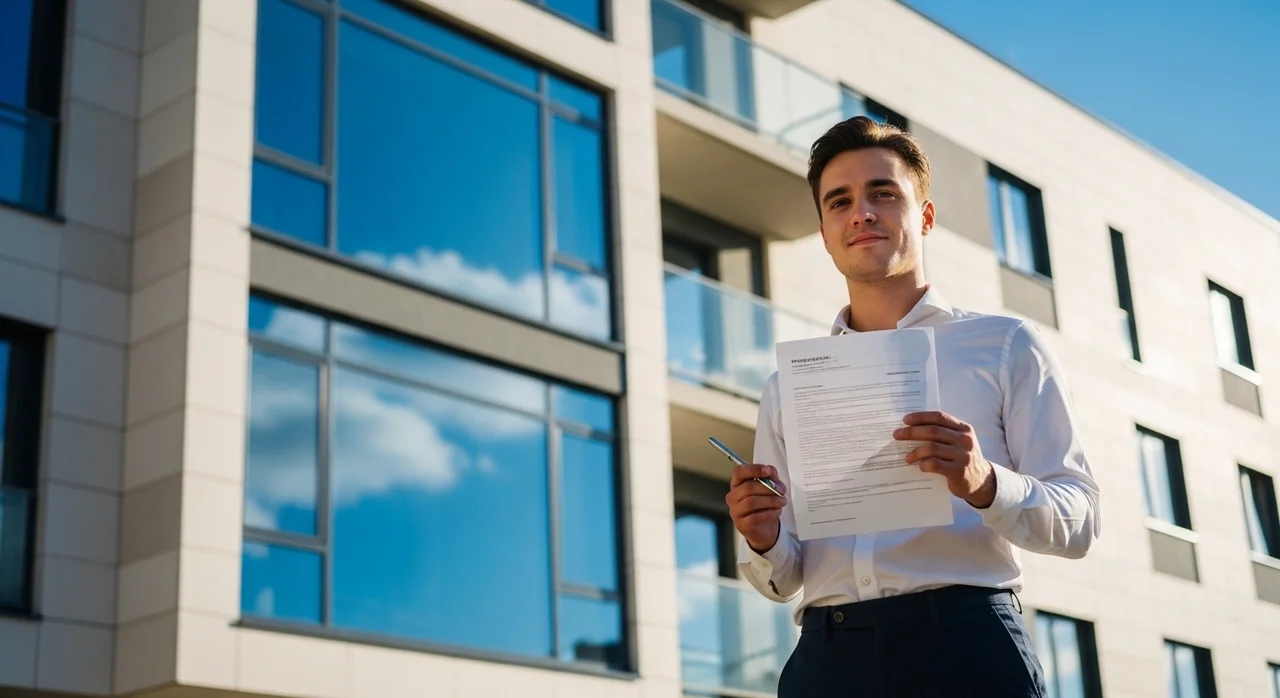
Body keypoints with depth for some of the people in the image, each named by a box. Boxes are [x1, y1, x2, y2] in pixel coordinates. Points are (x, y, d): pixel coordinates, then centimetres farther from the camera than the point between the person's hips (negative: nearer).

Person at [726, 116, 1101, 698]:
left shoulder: (1004, 346, 8)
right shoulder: (786, 388, 17)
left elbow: (1078, 521, 2)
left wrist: (983, 485, -18)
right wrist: (763, 543, -6)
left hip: (967, 645, -2)